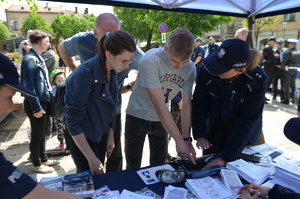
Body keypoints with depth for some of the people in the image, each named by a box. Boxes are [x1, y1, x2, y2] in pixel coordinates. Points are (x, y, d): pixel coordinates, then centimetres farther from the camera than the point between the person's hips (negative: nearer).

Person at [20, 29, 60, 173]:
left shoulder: (39, 58, 10)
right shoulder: (30, 59, -18)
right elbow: (28, 86, -21)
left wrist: (44, 103, 17)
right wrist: (36, 107, -20)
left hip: (43, 102, 9)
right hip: (36, 104, -9)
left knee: (42, 134, 19)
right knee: (37, 135, 6)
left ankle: (43, 159, 34)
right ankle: (37, 164, 22)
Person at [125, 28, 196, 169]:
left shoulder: (190, 68, -14)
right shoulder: (150, 61, -28)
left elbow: (186, 105, -8)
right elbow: (159, 105, -29)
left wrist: (186, 138, -15)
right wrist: (179, 140, -30)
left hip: (161, 119, 4)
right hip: (138, 116, -4)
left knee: (159, 164, 18)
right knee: (133, 165, 9)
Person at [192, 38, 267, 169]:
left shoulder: (256, 81, -28)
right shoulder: (207, 72, -27)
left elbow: (247, 122, -28)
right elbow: (199, 105, -15)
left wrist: (226, 157, -32)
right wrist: (199, 135, -23)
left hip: (243, 131, -1)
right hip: (215, 124, 2)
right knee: (207, 164, 12)